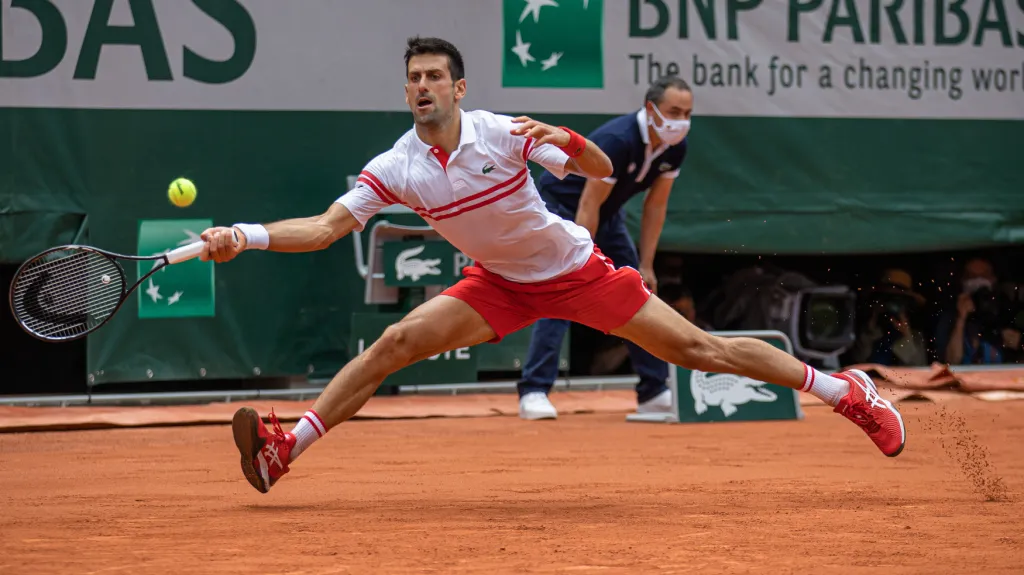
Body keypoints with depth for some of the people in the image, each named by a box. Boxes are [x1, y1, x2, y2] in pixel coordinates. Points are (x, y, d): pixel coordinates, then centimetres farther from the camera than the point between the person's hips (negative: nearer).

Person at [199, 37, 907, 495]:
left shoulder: (503, 133, -20)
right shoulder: (396, 168, -13)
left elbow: (603, 171, -16)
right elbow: (325, 228, -18)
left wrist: (569, 142, -38)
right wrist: (244, 236, -31)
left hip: (576, 270, -3)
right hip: (501, 287, 3)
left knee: (700, 349, -4)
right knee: (395, 343, -15)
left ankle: (847, 390, 8)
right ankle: (286, 449, -12)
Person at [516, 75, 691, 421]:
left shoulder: (674, 148, -11)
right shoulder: (618, 140, -34)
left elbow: (655, 206, -1)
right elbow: (588, 205, -32)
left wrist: (645, 266, -4)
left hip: (608, 215, 8)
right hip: (560, 205, -8)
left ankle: (654, 392, 12)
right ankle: (533, 393, -24)